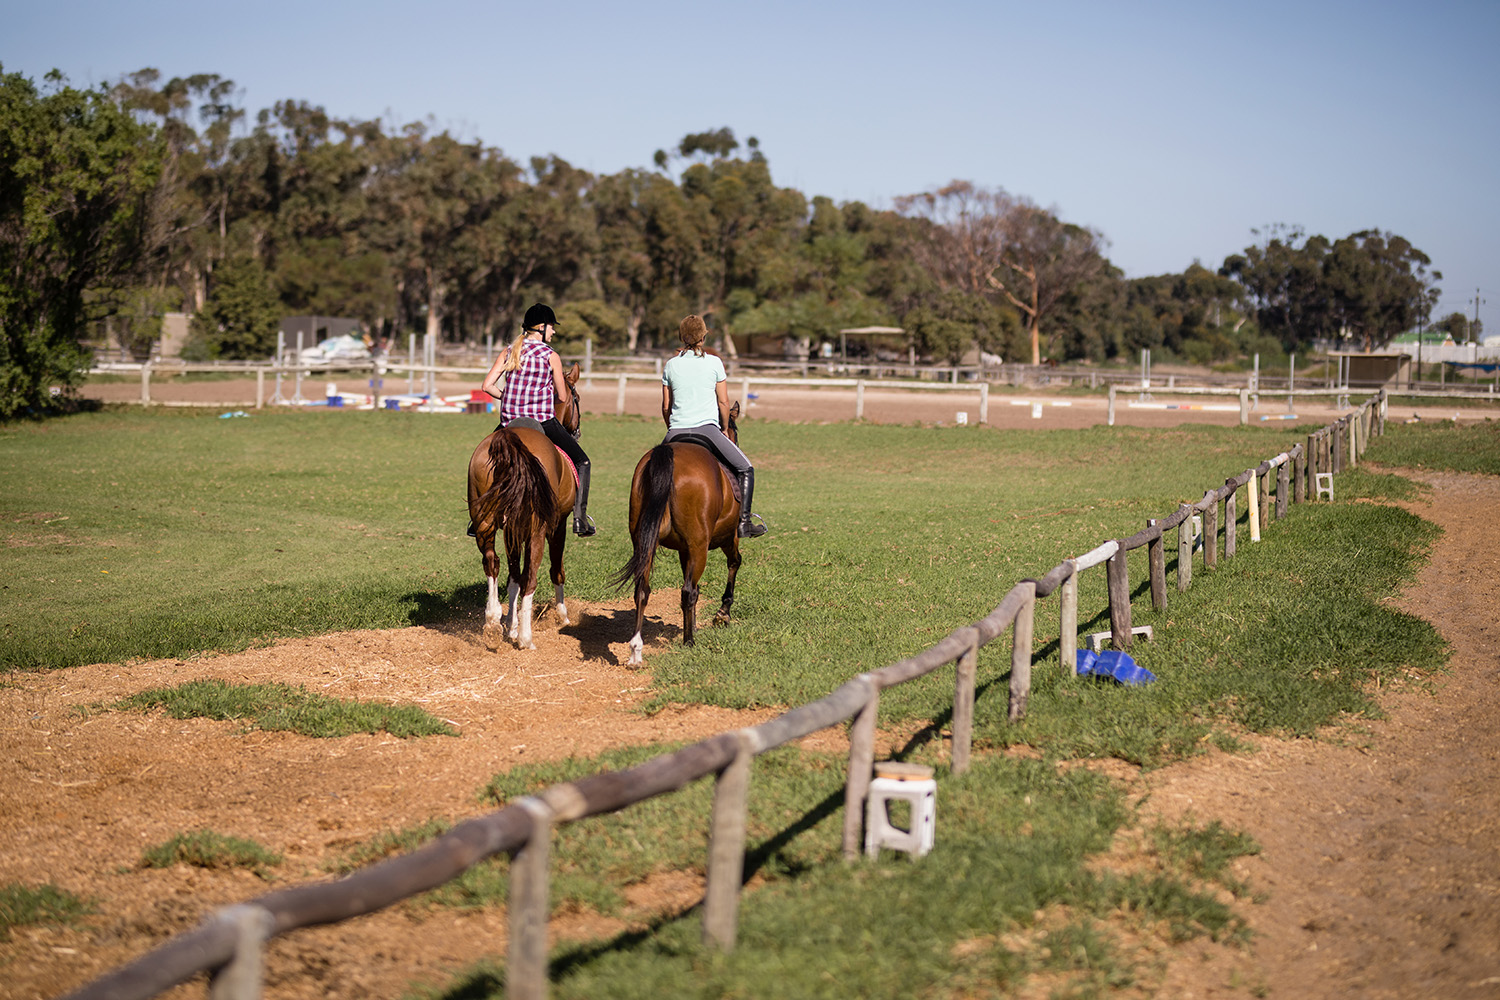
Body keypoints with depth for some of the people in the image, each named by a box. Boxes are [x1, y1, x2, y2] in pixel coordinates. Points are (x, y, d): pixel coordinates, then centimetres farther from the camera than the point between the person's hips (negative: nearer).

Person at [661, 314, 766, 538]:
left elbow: (666, 406, 11)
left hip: (676, 431, 3)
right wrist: (724, 429, 17)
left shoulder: (671, 365, 9)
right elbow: (723, 403, 3)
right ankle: (744, 522, -4)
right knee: (746, 469, 7)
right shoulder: (714, 362, 2)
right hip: (707, 429, -3)